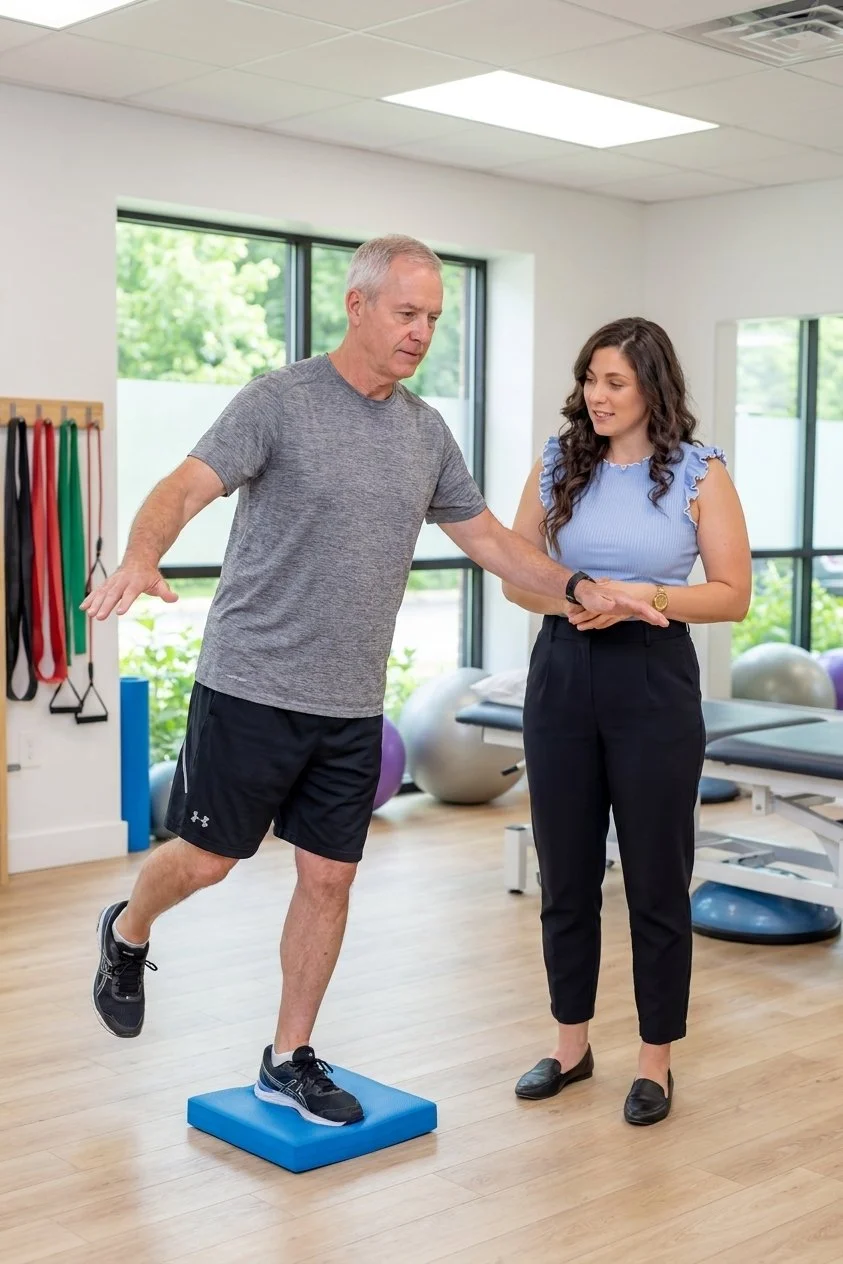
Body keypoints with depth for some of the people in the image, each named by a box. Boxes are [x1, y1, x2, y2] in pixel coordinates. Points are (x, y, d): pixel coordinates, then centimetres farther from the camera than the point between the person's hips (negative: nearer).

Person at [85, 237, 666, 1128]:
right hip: (252, 688, -5)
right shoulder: (278, 402, -10)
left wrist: (579, 588, 3)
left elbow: (486, 537, 15)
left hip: (351, 708, 5)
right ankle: (126, 936, 39)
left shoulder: (427, 433, 9)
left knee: (329, 880, 7)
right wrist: (141, 559, -42)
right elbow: (185, 488, -21)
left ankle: (289, 1062, 22)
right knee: (206, 861, 6)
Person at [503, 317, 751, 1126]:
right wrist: (565, 600, -11)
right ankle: (571, 1044, 29)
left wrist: (646, 595, -18)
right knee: (565, 874, 12)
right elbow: (515, 575, 9)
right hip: (562, 674, 3)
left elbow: (733, 595, -4)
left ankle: (656, 1062, 20)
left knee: (656, 878, 5)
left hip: (654, 680, -3)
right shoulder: (558, 464, 5)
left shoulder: (699, 474, -4)